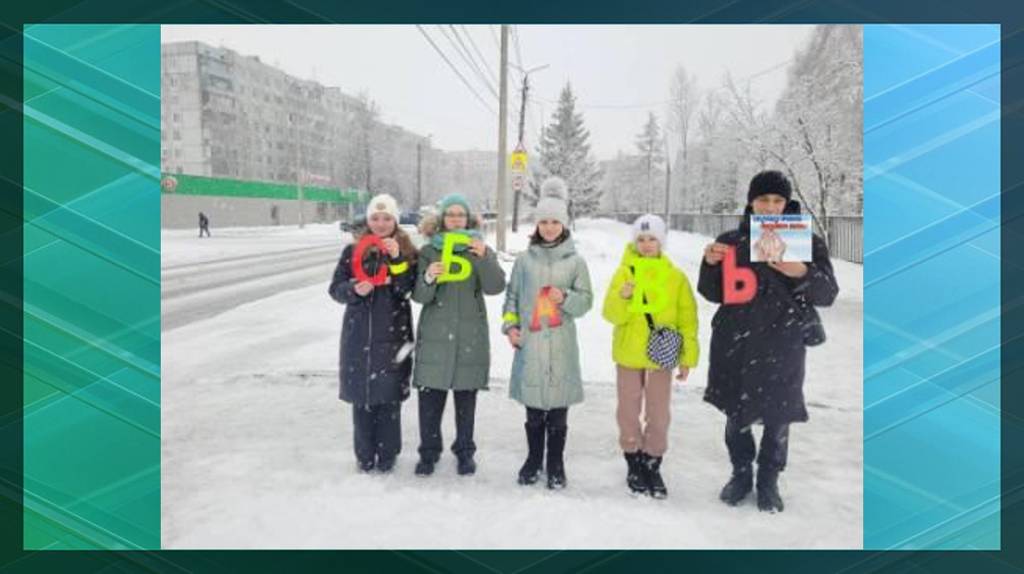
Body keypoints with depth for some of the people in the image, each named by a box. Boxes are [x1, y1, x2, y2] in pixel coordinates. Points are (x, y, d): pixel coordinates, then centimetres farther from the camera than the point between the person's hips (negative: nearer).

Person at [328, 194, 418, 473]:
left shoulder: (407, 251, 2)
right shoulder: (353, 251, 5)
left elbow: (411, 290, -9)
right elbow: (335, 288, 4)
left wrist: (397, 259, -20)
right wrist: (354, 290, -16)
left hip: (393, 334, -1)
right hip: (359, 335, 1)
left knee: (389, 396, 2)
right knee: (361, 395, 6)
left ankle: (387, 455, 18)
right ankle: (364, 455, 21)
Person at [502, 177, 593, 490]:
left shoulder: (575, 261, 3)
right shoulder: (525, 259, 7)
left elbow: (586, 300, 3)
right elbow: (512, 295, 12)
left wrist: (566, 297, -16)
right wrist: (510, 325, 0)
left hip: (561, 344, -1)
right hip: (529, 342, 1)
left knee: (558, 408, 5)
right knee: (533, 407, 10)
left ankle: (556, 464, 20)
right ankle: (533, 460, 26)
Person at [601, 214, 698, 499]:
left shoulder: (676, 276, -2)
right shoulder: (624, 272, -4)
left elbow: (687, 319, 1)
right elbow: (612, 315, -9)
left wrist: (688, 357, -1)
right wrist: (623, 297, -29)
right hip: (629, 354, 0)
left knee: (658, 415, 7)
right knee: (629, 413, 10)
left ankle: (652, 466, 23)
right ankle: (634, 465, 26)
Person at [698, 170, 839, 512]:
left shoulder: (807, 242, -1)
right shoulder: (731, 241, 4)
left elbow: (828, 294, -5)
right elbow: (714, 294, 7)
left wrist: (802, 273, -24)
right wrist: (711, 264, -12)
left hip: (782, 347, -1)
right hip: (735, 344, 2)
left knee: (778, 420, 6)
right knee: (735, 415, 11)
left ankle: (769, 482, 27)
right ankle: (741, 475, 33)